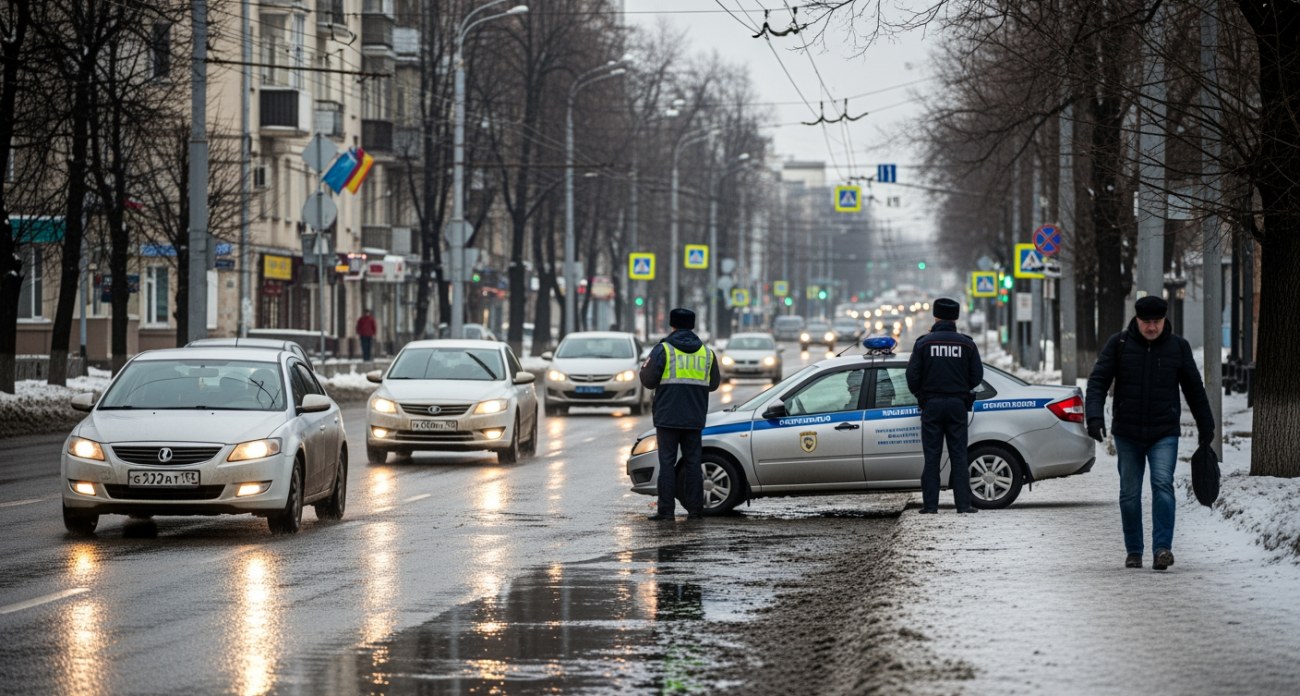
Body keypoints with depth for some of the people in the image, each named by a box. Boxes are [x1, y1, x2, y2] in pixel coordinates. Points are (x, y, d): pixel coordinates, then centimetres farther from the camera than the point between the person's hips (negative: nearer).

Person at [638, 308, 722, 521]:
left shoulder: (663, 350, -6)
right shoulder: (706, 352, 8)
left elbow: (649, 381, -8)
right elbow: (714, 383, 15)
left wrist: (644, 369, 14)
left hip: (668, 417, -3)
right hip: (695, 419, 3)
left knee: (667, 462, -1)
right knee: (692, 462, 7)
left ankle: (666, 509, -5)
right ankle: (694, 509, 5)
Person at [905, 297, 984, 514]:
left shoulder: (923, 343, -2)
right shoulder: (967, 344, 2)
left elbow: (913, 376, -4)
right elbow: (977, 376, 3)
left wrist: (920, 395, 16)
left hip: (932, 404, -1)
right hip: (957, 405, 1)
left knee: (932, 457, 2)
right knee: (958, 456, 3)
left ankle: (930, 504, -1)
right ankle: (963, 504, -2)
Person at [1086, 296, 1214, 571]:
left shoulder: (1177, 346, 3)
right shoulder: (1118, 344, 0)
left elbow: (1194, 389, 12)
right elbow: (1098, 380, -4)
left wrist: (1206, 427, 15)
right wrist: (1094, 415, -20)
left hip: (1164, 434, -1)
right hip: (1127, 434, 1)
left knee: (1163, 484, -17)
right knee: (1130, 492, 6)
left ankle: (1162, 548, -20)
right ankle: (1134, 551, 18)